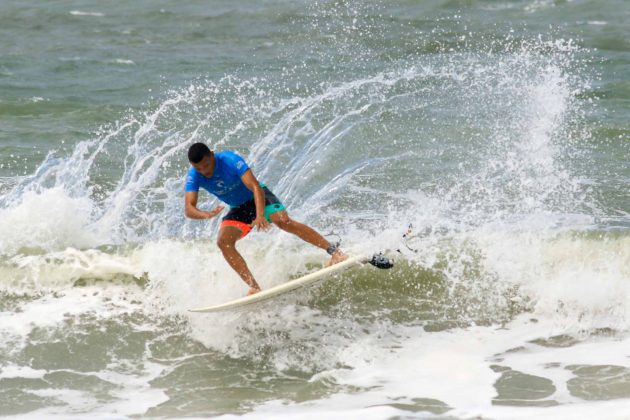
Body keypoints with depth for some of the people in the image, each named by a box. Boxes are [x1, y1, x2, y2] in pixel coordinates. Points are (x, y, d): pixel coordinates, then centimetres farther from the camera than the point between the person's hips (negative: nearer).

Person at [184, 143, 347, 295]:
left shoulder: (231, 160, -29)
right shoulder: (193, 177, -17)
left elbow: (255, 187, -34)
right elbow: (189, 208, -25)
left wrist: (260, 216, -50)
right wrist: (206, 215, -48)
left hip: (257, 197, -4)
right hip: (238, 210, 4)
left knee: (283, 221, -29)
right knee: (223, 242, -21)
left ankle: (334, 251, -25)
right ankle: (254, 287, -21)